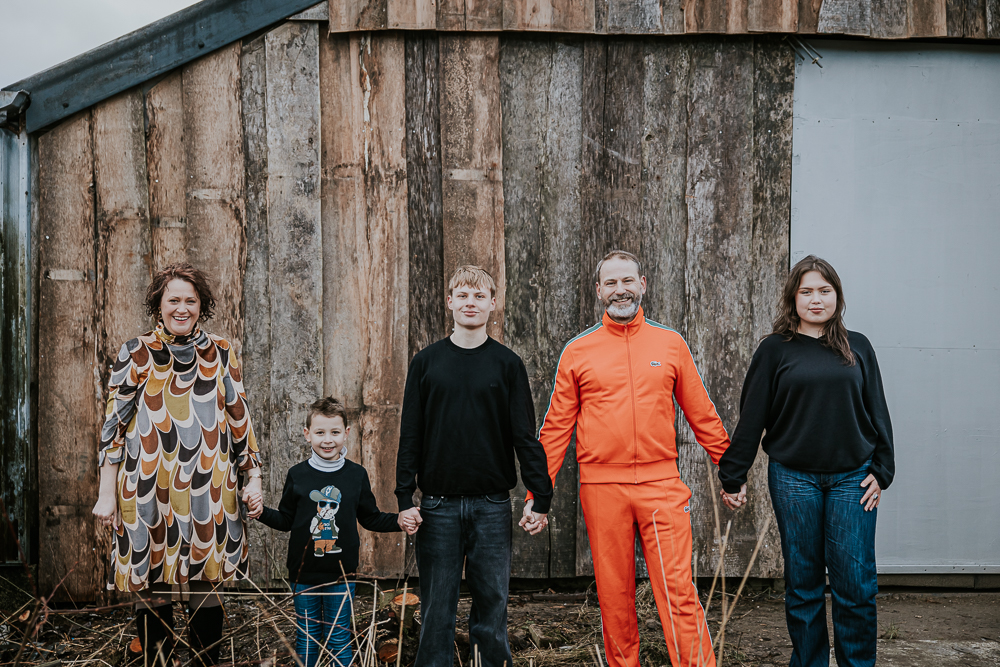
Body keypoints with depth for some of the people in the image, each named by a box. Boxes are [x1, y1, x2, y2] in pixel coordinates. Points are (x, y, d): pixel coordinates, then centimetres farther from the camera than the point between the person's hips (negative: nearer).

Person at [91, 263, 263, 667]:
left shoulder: (221, 354, 7)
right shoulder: (136, 354, 3)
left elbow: (239, 420, 12)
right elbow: (114, 424, 2)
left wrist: (253, 478, 8)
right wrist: (107, 494, -1)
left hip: (207, 492, 1)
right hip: (148, 493, -1)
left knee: (207, 588, 4)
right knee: (152, 592, 4)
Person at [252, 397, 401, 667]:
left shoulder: (357, 475, 0)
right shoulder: (297, 475, -1)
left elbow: (371, 518, 7)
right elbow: (285, 520, 5)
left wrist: (399, 520, -7)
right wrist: (261, 512, -12)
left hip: (341, 575, 0)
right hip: (304, 573, 0)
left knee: (340, 640, 7)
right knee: (306, 639, 11)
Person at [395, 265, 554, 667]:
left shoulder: (507, 365, 5)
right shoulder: (426, 362, 7)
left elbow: (525, 436, 2)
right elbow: (410, 436, 5)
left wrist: (541, 500, -4)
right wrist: (404, 499, -2)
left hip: (492, 506, 0)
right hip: (438, 506, 0)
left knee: (492, 604, 3)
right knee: (437, 609, 4)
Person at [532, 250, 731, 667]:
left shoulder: (671, 344, 8)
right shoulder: (577, 352, 6)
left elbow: (702, 415, 12)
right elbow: (557, 427, 7)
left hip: (661, 484, 0)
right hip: (601, 487, 1)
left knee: (678, 590, -6)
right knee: (614, 594, 7)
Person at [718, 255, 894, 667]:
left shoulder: (857, 348, 9)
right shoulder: (775, 350, 3)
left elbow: (877, 412, 11)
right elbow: (751, 418, 3)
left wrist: (881, 471, 4)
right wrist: (732, 477, 2)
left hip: (851, 478, 1)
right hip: (793, 479, -1)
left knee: (856, 582, -1)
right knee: (803, 582, 6)